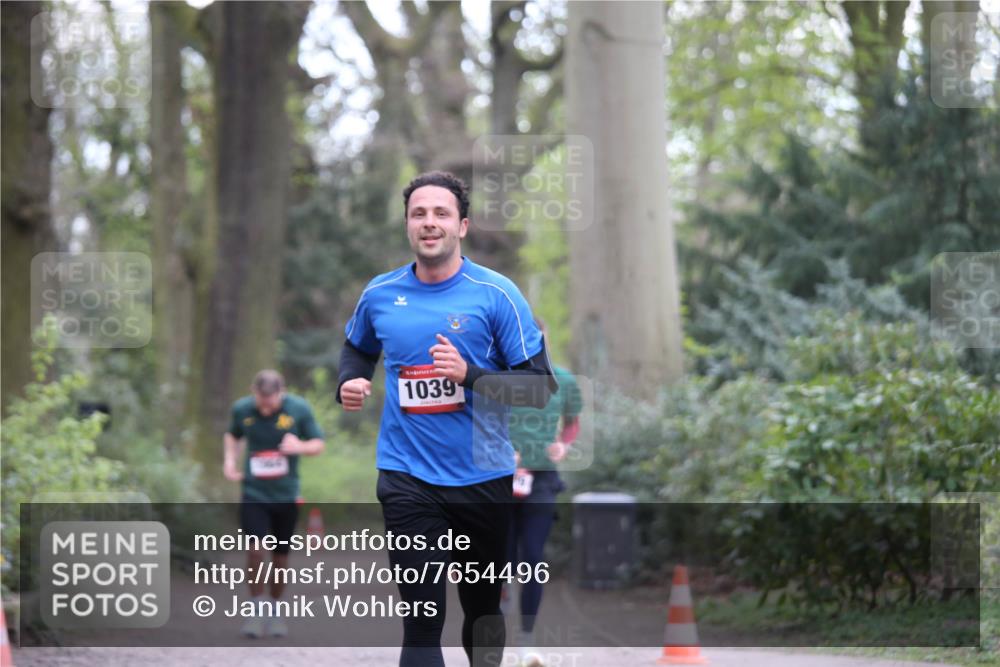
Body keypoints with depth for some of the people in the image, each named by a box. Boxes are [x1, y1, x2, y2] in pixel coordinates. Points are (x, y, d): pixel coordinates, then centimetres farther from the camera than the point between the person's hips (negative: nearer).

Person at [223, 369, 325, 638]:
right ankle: (258, 608, 1)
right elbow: (233, 435, 16)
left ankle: (274, 611, 26)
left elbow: (318, 444, 0)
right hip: (253, 493, 0)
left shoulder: (299, 409, -9)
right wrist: (230, 459, -2)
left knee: (280, 555, 8)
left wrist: (301, 447, -21)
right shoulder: (242, 409, -4)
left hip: (286, 495, 0)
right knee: (255, 548, -14)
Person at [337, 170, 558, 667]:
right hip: (407, 479, 0)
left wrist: (469, 375, -22)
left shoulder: (496, 294, -7)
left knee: (482, 608, 15)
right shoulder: (380, 294, 3)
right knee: (422, 621, -10)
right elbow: (358, 347, 25)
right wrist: (350, 382, 4)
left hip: (483, 477, 0)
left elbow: (541, 385, -8)